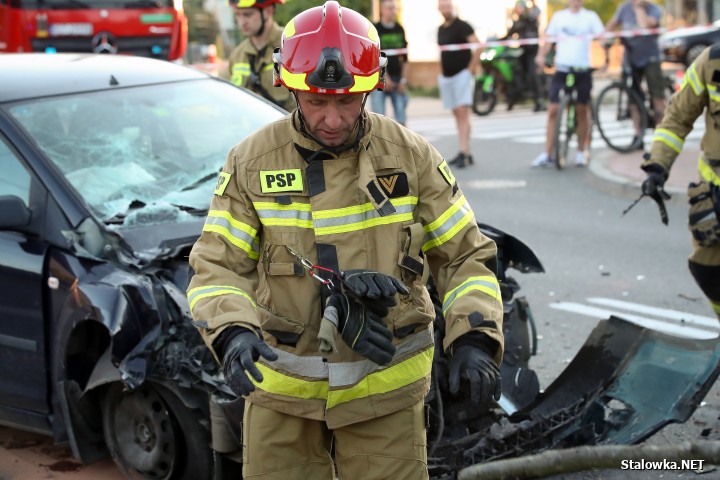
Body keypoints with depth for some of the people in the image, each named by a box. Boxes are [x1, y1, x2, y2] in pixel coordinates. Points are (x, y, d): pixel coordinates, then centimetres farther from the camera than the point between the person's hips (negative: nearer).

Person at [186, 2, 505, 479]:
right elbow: (218, 266, -5)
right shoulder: (252, 162, -5)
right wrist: (232, 331, -25)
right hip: (282, 388, 1)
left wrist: (474, 339, -15)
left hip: (384, 387, 0)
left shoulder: (412, 156, -5)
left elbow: (465, 255, 0)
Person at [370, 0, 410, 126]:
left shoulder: (400, 30, 9)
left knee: (401, 118, 0)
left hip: (397, 79, 4)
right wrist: (385, 78, -16)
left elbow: (404, 58, 9)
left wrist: (403, 80, 2)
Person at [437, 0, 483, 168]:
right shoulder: (441, 29, 14)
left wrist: (472, 68, -16)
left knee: (462, 113, -14)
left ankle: (465, 153, -20)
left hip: (462, 74, -7)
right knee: (457, 114, 7)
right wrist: (442, 72, 15)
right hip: (446, 77, 8)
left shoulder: (462, 26, -8)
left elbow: (478, 46, -17)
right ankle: (465, 152, 10)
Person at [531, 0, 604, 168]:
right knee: (553, 110, -4)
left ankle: (582, 152, 20)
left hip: (583, 70, -1)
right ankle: (547, 154, 1)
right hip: (561, 68, 1)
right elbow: (549, 39, 8)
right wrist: (541, 55, -10)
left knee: (582, 111, 7)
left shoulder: (590, 16, 3)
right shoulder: (559, 16, 9)